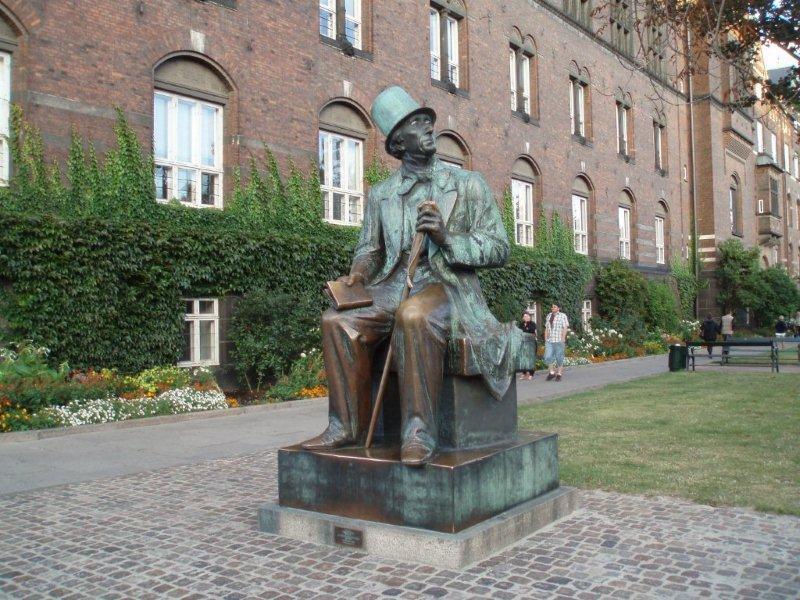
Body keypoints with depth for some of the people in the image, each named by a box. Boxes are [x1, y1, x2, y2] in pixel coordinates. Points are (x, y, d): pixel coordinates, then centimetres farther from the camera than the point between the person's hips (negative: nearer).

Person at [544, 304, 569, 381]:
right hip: (549, 341, 4)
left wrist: (563, 340, -11)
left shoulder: (563, 316, 0)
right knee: (548, 357, -5)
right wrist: (545, 339, 9)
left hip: (559, 341, -4)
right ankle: (551, 372, 9)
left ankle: (559, 374, 9)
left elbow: (565, 328, -4)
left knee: (559, 358, 1)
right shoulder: (549, 316, 16)